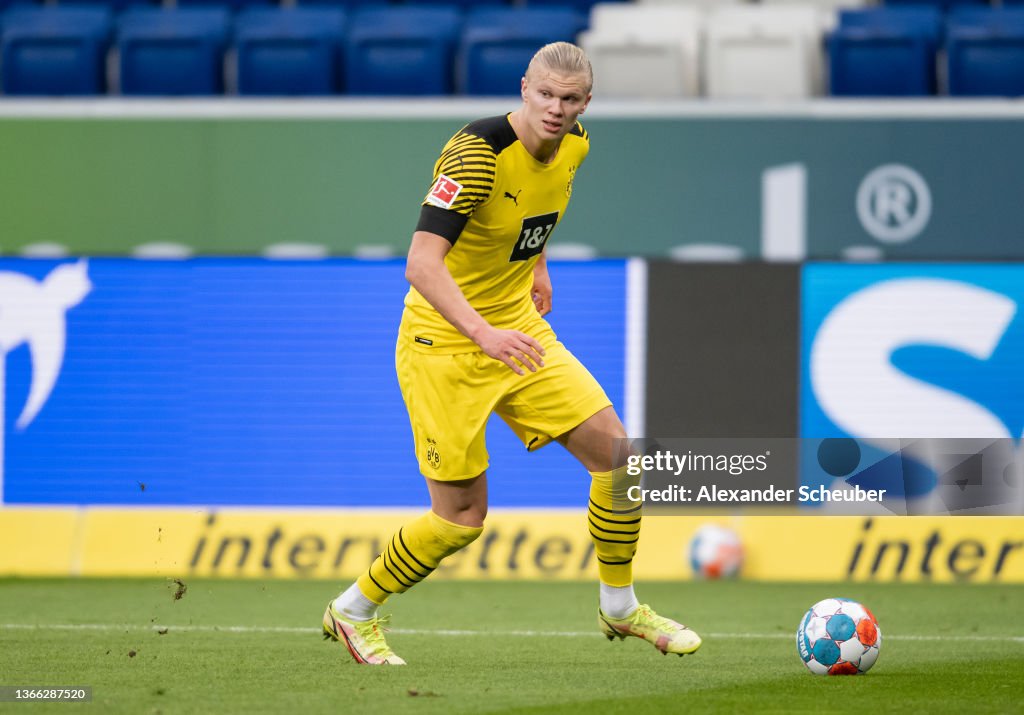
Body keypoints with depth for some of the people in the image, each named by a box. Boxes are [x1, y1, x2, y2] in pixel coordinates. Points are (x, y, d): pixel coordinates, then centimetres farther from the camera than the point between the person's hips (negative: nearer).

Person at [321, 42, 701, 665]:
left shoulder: (573, 147, -1)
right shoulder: (478, 153, -26)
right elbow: (421, 264, -34)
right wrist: (485, 334, -45)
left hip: (518, 332, 7)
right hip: (444, 344, -7)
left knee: (616, 451, -2)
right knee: (462, 518, -4)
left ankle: (620, 608, 16)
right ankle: (353, 612, 17)